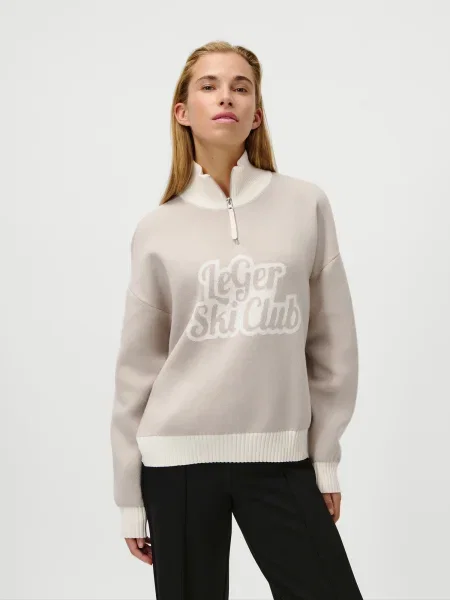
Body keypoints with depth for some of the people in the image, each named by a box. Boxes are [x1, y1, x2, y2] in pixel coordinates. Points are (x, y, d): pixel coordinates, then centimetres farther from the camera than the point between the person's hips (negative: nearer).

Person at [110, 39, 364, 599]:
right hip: (179, 455, 0)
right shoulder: (157, 228, 0)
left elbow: (332, 344, 4)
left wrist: (325, 458, 5)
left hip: (281, 456, 0)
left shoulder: (306, 205, 0)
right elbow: (137, 366, 4)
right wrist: (129, 496, 5)